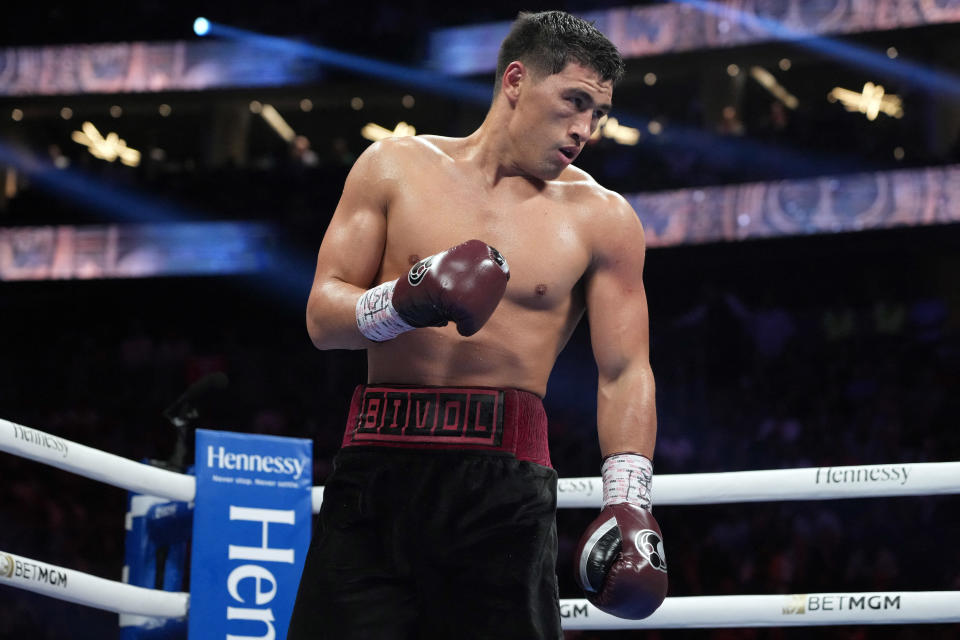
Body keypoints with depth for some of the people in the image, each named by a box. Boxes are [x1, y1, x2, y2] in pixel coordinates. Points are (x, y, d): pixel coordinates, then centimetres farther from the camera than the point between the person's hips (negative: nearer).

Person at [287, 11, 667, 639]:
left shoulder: (601, 219, 7)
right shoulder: (396, 167, 9)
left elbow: (625, 373, 4)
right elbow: (322, 315, 6)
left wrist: (628, 504, -8)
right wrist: (407, 300, -14)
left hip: (504, 483, -1)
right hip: (379, 464, 1)